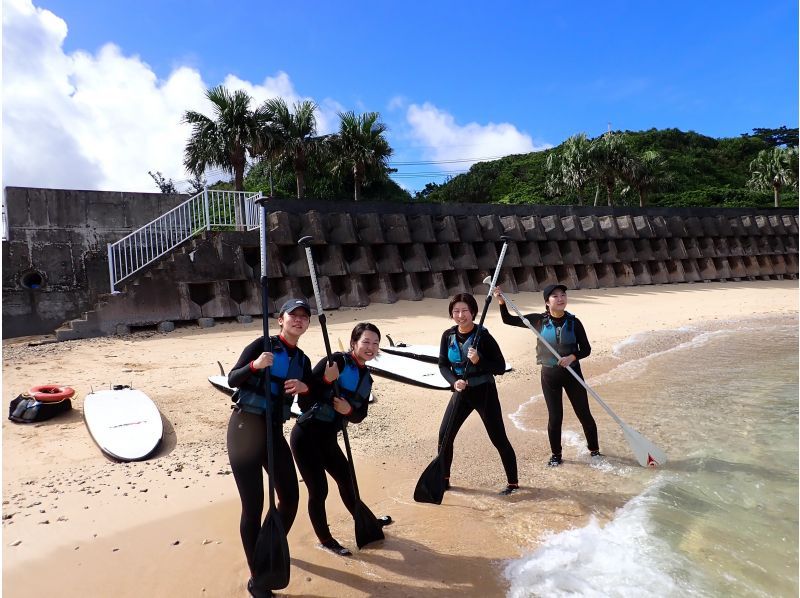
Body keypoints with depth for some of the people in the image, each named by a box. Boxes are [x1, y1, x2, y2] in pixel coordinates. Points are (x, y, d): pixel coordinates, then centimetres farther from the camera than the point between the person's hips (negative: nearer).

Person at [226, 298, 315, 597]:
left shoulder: (302, 360, 10)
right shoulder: (263, 344, -7)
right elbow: (232, 379, -10)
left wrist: (304, 388, -10)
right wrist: (255, 365, -29)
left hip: (274, 431, 6)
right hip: (245, 427, -6)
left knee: (290, 497, 12)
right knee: (253, 505, -4)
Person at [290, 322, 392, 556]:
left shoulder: (366, 378, 6)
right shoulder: (338, 361, -17)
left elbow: (360, 415, 8)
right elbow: (304, 400, -21)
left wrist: (349, 410, -13)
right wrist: (327, 379, -36)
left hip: (328, 439, 8)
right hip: (306, 436, -8)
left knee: (347, 481, 22)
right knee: (319, 490, 2)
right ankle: (325, 540, 26)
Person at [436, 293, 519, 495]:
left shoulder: (483, 336, -16)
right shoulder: (448, 336, -4)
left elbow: (500, 368, -13)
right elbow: (443, 365, 3)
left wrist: (478, 361, -29)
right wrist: (454, 381, -16)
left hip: (484, 392, -4)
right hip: (461, 392, 5)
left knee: (499, 439, 3)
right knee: (445, 436, 6)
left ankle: (513, 482, 23)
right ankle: (443, 479, 26)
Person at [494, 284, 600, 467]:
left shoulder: (573, 322, -7)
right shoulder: (539, 320, -8)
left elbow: (586, 349, -3)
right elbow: (509, 320, -4)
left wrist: (572, 357, -23)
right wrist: (502, 302, -20)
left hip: (572, 373, 0)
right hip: (549, 375, 0)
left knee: (584, 413, 9)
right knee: (555, 417, 6)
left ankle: (594, 450, 32)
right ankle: (556, 455, 25)